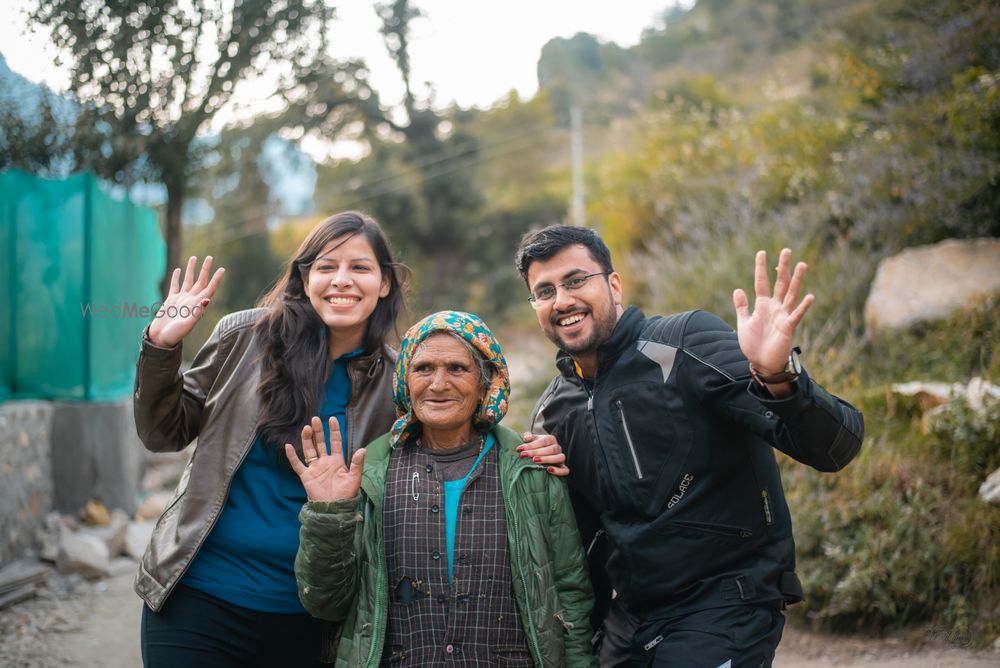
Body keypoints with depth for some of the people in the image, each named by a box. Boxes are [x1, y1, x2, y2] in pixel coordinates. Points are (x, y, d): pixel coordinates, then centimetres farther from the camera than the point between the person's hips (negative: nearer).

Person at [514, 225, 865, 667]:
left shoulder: (689, 342, -11)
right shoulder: (553, 413, 7)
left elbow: (832, 448, -21)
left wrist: (777, 378, -39)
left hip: (721, 614, -6)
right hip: (628, 623, 6)